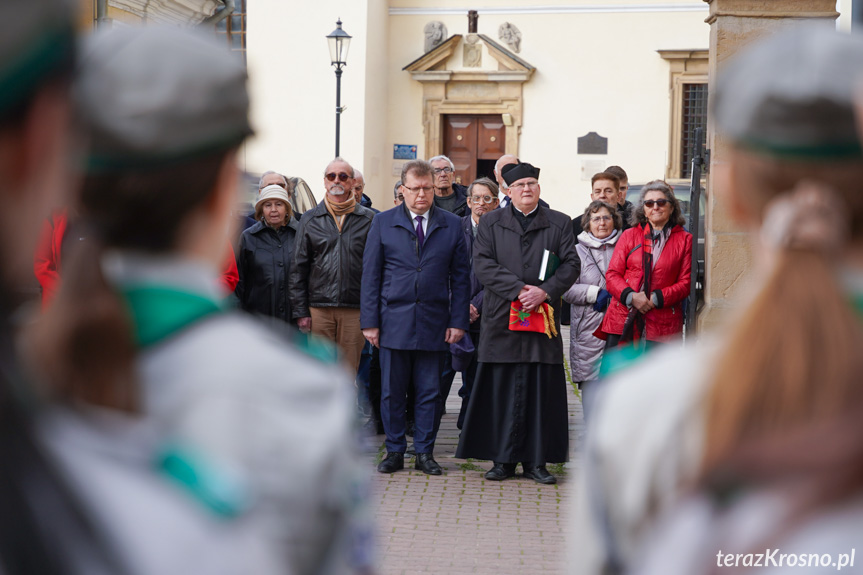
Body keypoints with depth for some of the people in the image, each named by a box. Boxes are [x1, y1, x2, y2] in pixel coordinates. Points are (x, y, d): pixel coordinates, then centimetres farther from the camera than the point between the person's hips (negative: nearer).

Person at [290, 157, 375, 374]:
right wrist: (301, 312, 2)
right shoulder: (310, 220, 9)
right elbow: (298, 269, 9)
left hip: (355, 309, -1)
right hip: (318, 309, 1)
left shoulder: (368, 219, 6)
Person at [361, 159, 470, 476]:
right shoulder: (383, 223, 5)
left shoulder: (452, 225, 7)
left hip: (435, 324, 1)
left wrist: (458, 321, 0)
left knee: (430, 392, 4)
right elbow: (371, 275, 4)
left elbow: (460, 277, 7)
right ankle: (394, 451, 14)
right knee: (392, 391, 4)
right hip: (394, 322, 0)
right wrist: (370, 321, -2)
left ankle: (424, 453, 13)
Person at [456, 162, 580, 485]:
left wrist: (545, 291, -13)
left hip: (543, 318, 0)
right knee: (502, 391, 0)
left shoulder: (559, 224, 11)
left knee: (541, 391, 0)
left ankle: (535, 462, 6)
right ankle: (503, 460, 7)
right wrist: (519, 289, -13)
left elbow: (571, 265, 3)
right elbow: (482, 264, -2)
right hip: (502, 320, 0)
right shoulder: (490, 223, 9)